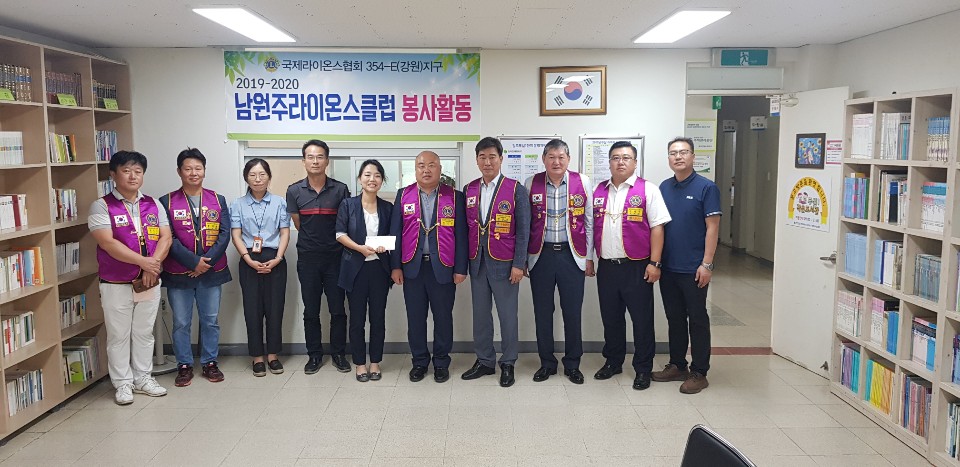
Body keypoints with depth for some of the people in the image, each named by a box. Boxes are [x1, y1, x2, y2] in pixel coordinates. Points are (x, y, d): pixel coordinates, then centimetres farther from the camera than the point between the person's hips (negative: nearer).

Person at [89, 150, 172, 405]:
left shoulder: (153, 205, 8)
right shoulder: (102, 206, -6)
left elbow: (166, 237, 1)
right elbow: (107, 243, -16)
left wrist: (153, 266, -14)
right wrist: (142, 261, -20)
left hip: (150, 281, 4)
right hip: (116, 284, -4)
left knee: (144, 332, 13)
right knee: (119, 335, 6)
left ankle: (143, 378, 25)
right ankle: (123, 383, 17)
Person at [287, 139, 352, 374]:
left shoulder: (340, 190, -1)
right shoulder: (294, 191, 2)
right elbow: (298, 225, 10)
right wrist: (314, 240, 9)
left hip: (335, 257, -1)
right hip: (307, 258, 1)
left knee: (338, 309, 4)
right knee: (311, 310, 9)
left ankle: (338, 354, 18)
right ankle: (314, 355, 20)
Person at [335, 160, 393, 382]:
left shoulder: (388, 208, 7)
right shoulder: (348, 204, 1)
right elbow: (340, 233, -3)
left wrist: (386, 245, -10)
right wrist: (360, 248, -17)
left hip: (380, 267, 2)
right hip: (355, 267, -2)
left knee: (378, 316, 6)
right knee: (357, 317, 4)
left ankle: (375, 362, 19)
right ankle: (360, 363, 16)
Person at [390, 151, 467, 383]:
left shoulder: (454, 196, 2)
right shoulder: (404, 195, 6)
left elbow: (461, 234, 0)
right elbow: (395, 232, 6)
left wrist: (461, 268, -4)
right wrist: (395, 266, 1)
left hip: (443, 268, -1)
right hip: (412, 266, 1)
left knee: (443, 317, 7)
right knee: (415, 317, 8)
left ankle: (441, 362, 23)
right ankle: (419, 361, 23)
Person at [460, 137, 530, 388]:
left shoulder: (516, 189, -5)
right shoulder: (469, 190, 8)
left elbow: (523, 230, -6)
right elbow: (466, 228, 11)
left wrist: (519, 264, -10)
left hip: (504, 263, -4)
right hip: (477, 262, 4)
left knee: (507, 315, 4)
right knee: (480, 314, 11)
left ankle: (507, 364, 17)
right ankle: (484, 361, 25)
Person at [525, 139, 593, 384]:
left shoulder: (582, 182, 1)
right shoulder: (531, 184, 2)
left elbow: (588, 222, 4)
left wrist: (589, 258, 3)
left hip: (572, 255, 0)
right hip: (541, 255, 1)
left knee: (572, 312, 5)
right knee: (542, 312, 7)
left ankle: (572, 364, 21)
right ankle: (547, 363, 23)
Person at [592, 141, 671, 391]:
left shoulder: (647, 190, -3)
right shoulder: (598, 191, 10)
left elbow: (657, 227, -7)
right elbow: (591, 226, 13)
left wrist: (654, 263, -12)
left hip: (637, 267, -4)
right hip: (606, 266, 4)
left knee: (642, 319, 3)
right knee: (610, 318, 14)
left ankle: (643, 369, 17)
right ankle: (613, 362, 31)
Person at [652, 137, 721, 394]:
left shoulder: (706, 188, -7)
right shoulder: (664, 187, 9)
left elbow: (712, 227, -10)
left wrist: (707, 264, -15)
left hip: (693, 269, -5)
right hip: (668, 267, 5)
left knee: (697, 320, 3)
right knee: (674, 318, 14)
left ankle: (699, 373, 13)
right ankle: (677, 365, 26)